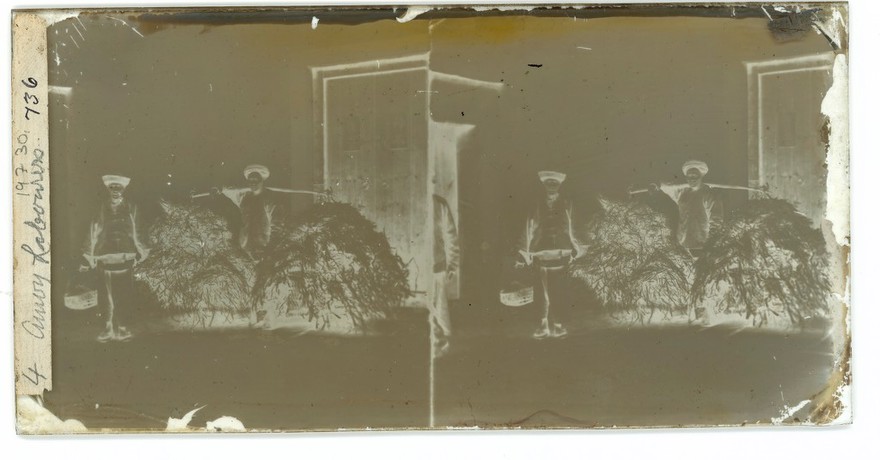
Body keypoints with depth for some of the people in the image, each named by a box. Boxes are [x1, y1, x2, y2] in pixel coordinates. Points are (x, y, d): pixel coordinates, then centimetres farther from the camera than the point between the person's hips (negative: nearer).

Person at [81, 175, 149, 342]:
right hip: (105, 258, 0)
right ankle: (109, 328, 6)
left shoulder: (131, 209, 11)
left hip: (126, 258, 0)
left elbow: (136, 234, 16)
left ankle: (122, 328, 6)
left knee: (124, 295, -2)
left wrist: (141, 253, 13)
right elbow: (93, 234, 8)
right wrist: (87, 259, 6)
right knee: (106, 296, -2)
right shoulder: (101, 209, 9)